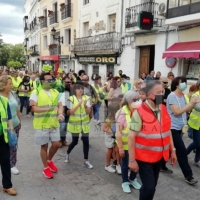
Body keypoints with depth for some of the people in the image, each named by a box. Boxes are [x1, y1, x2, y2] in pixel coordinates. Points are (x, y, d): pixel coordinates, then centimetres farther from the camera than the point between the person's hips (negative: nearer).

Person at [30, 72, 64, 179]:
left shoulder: (55, 92, 8)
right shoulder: (36, 92, -9)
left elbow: (60, 105, 6)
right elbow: (33, 108, -17)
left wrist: (60, 113, -16)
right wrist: (48, 109, -25)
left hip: (54, 124, 5)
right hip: (42, 125, -4)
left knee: (56, 144, 7)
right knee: (44, 146, 7)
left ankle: (49, 160, 36)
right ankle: (46, 168, 25)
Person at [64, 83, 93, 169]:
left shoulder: (86, 98, -3)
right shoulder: (71, 99, -9)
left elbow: (89, 112, -8)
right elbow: (70, 112, -15)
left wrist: (85, 106, -28)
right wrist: (78, 105, -26)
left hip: (85, 123, 2)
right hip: (75, 124, -2)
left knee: (86, 142, 1)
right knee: (75, 141, 9)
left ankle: (86, 161, 15)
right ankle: (67, 154, 38)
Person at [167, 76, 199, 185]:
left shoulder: (182, 95, 9)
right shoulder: (172, 96, -17)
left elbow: (186, 110, 10)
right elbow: (177, 112, -23)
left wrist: (194, 103, -6)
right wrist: (190, 103, -20)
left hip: (179, 127, 9)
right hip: (173, 127, -9)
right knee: (182, 151, -5)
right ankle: (188, 176, 5)